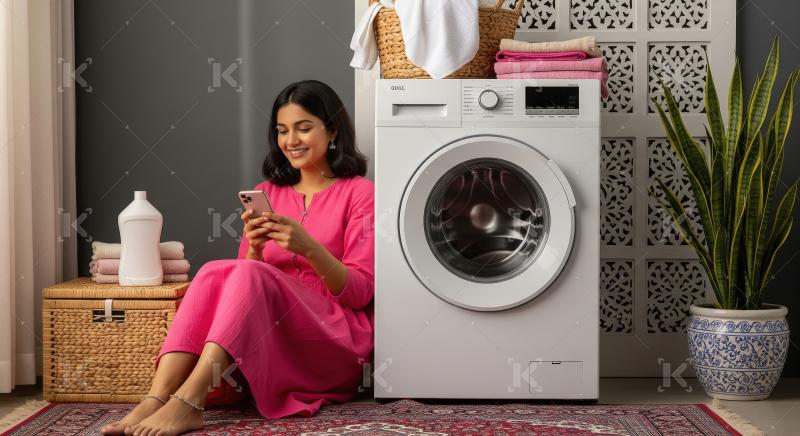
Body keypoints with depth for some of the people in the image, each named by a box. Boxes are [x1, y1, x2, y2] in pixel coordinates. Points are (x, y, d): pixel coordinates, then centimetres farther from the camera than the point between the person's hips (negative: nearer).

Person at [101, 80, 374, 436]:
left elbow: (360, 293, -4)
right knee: (213, 273, -25)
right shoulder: (267, 193, 18)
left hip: (336, 341, -4)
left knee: (249, 275, -30)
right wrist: (254, 248, -8)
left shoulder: (359, 193, 4)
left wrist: (308, 247, -19)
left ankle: (187, 404, -44)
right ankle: (155, 402, -40)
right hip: (269, 345, 4)